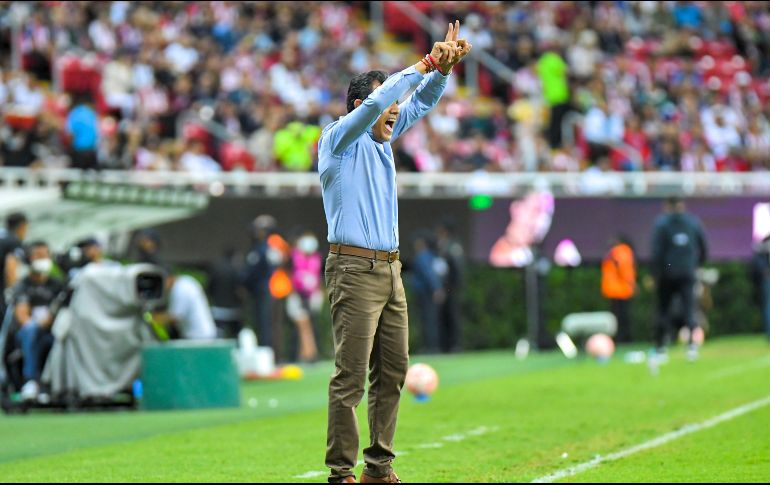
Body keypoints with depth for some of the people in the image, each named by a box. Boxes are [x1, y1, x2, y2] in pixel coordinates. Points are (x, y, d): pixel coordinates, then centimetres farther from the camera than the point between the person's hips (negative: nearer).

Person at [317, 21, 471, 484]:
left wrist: (444, 66, 0)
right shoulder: (338, 139, -6)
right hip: (354, 269, -8)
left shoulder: (382, 139, 16)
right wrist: (424, 65, -16)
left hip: (390, 270, 9)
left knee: (393, 372, 8)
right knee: (350, 376, -10)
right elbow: (375, 104, -21)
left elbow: (421, 102, 19)